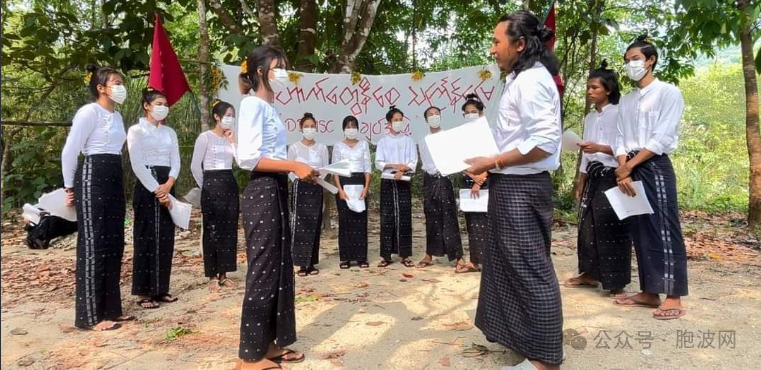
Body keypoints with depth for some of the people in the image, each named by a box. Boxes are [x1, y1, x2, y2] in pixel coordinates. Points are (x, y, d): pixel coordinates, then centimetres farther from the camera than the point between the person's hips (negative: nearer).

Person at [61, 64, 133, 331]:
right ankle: (90, 316, 3)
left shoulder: (117, 116, 17)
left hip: (114, 179, 9)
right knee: (94, 246, -5)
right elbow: (69, 152, -10)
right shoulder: (89, 112, -10)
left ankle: (110, 309, 19)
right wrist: (70, 187, -1)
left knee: (113, 245, 10)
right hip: (93, 178, -9)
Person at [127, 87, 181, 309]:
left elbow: (176, 162, 7)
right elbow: (137, 165, -11)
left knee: (165, 238, 6)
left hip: (167, 187, 6)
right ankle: (143, 292, 3)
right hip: (147, 187, -6)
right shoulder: (136, 130, -2)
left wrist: (168, 185, -11)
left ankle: (160, 289, 15)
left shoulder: (170, 132, 14)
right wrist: (156, 190, -15)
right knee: (146, 238, -4)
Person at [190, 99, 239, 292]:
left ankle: (223, 274, 16)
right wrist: (205, 186, -1)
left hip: (230, 184, 6)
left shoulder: (231, 138, 11)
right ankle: (212, 276, 7)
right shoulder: (205, 137, -6)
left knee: (229, 230, 6)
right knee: (213, 230, -2)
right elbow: (195, 166, -7)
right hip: (212, 185, -6)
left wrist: (233, 141, -2)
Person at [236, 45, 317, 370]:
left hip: (277, 193, 10)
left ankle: (270, 344, 25)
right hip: (262, 195, -10)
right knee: (263, 272, -3)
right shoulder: (253, 104, -11)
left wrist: (298, 169, 9)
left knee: (279, 270, 13)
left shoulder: (269, 106, 17)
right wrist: (294, 166, -19)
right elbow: (247, 158, -21)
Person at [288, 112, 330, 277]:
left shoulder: (322, 148, 9)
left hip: (316, 188, 3)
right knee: (300, 225, -7)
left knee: (314, 225, 3)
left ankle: (311, 263, 11)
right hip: (300, 187, -2)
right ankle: (302, 263, -1)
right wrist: (301, 176, -17)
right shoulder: (294, 147, 2)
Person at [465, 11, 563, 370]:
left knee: (530, 269, -1)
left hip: (521, 188, -10)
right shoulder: (520, 79, 15)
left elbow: (543, 143, -25)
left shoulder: (531, 79, -16)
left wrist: (492, 162, -19)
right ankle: (514, 333, 36)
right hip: (511, 186, 10)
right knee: (512, 264, 20)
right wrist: (492, 163, 10)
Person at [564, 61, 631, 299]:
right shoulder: (590, 117, 15)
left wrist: (600, 148, -26)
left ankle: (617, 283, -2)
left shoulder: (618, 113, -6)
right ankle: (590, 274, 20)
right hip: (593, 177, 7)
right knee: (588, 224, 9)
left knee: (611, 227, -7)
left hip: (611, 176, -7)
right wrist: (580, 182, 15)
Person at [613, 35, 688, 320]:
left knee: (664, 231, -6)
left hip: (656, 168, -6)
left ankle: (674, 298, 0)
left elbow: (661, 139, -11)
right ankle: (650, 292, 15)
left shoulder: (668, 93, -2)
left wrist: (629, 166, -12)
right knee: (641, 232, 7)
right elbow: (621, 139, 9)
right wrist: (623, 171, -6)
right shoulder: (626, 101, 16)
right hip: (631, 169, 6)